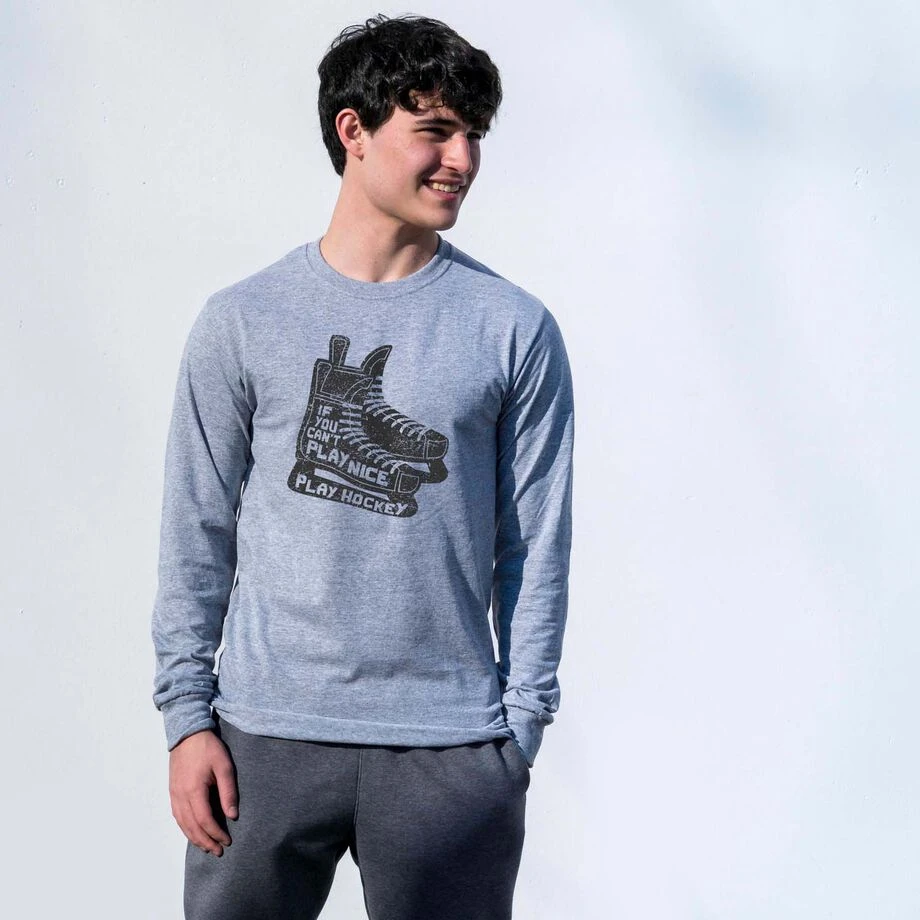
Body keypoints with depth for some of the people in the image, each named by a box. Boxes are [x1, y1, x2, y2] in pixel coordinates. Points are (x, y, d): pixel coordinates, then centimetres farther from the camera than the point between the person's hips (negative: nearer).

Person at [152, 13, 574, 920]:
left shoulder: (515, 330, 2)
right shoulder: (240, 323, 3)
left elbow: (536, 548, 3)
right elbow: (196, 540, 5)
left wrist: (520, 730, 1)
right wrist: (187, 716, 0)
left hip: (450, 749, 0)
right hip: (267, 739, 0)